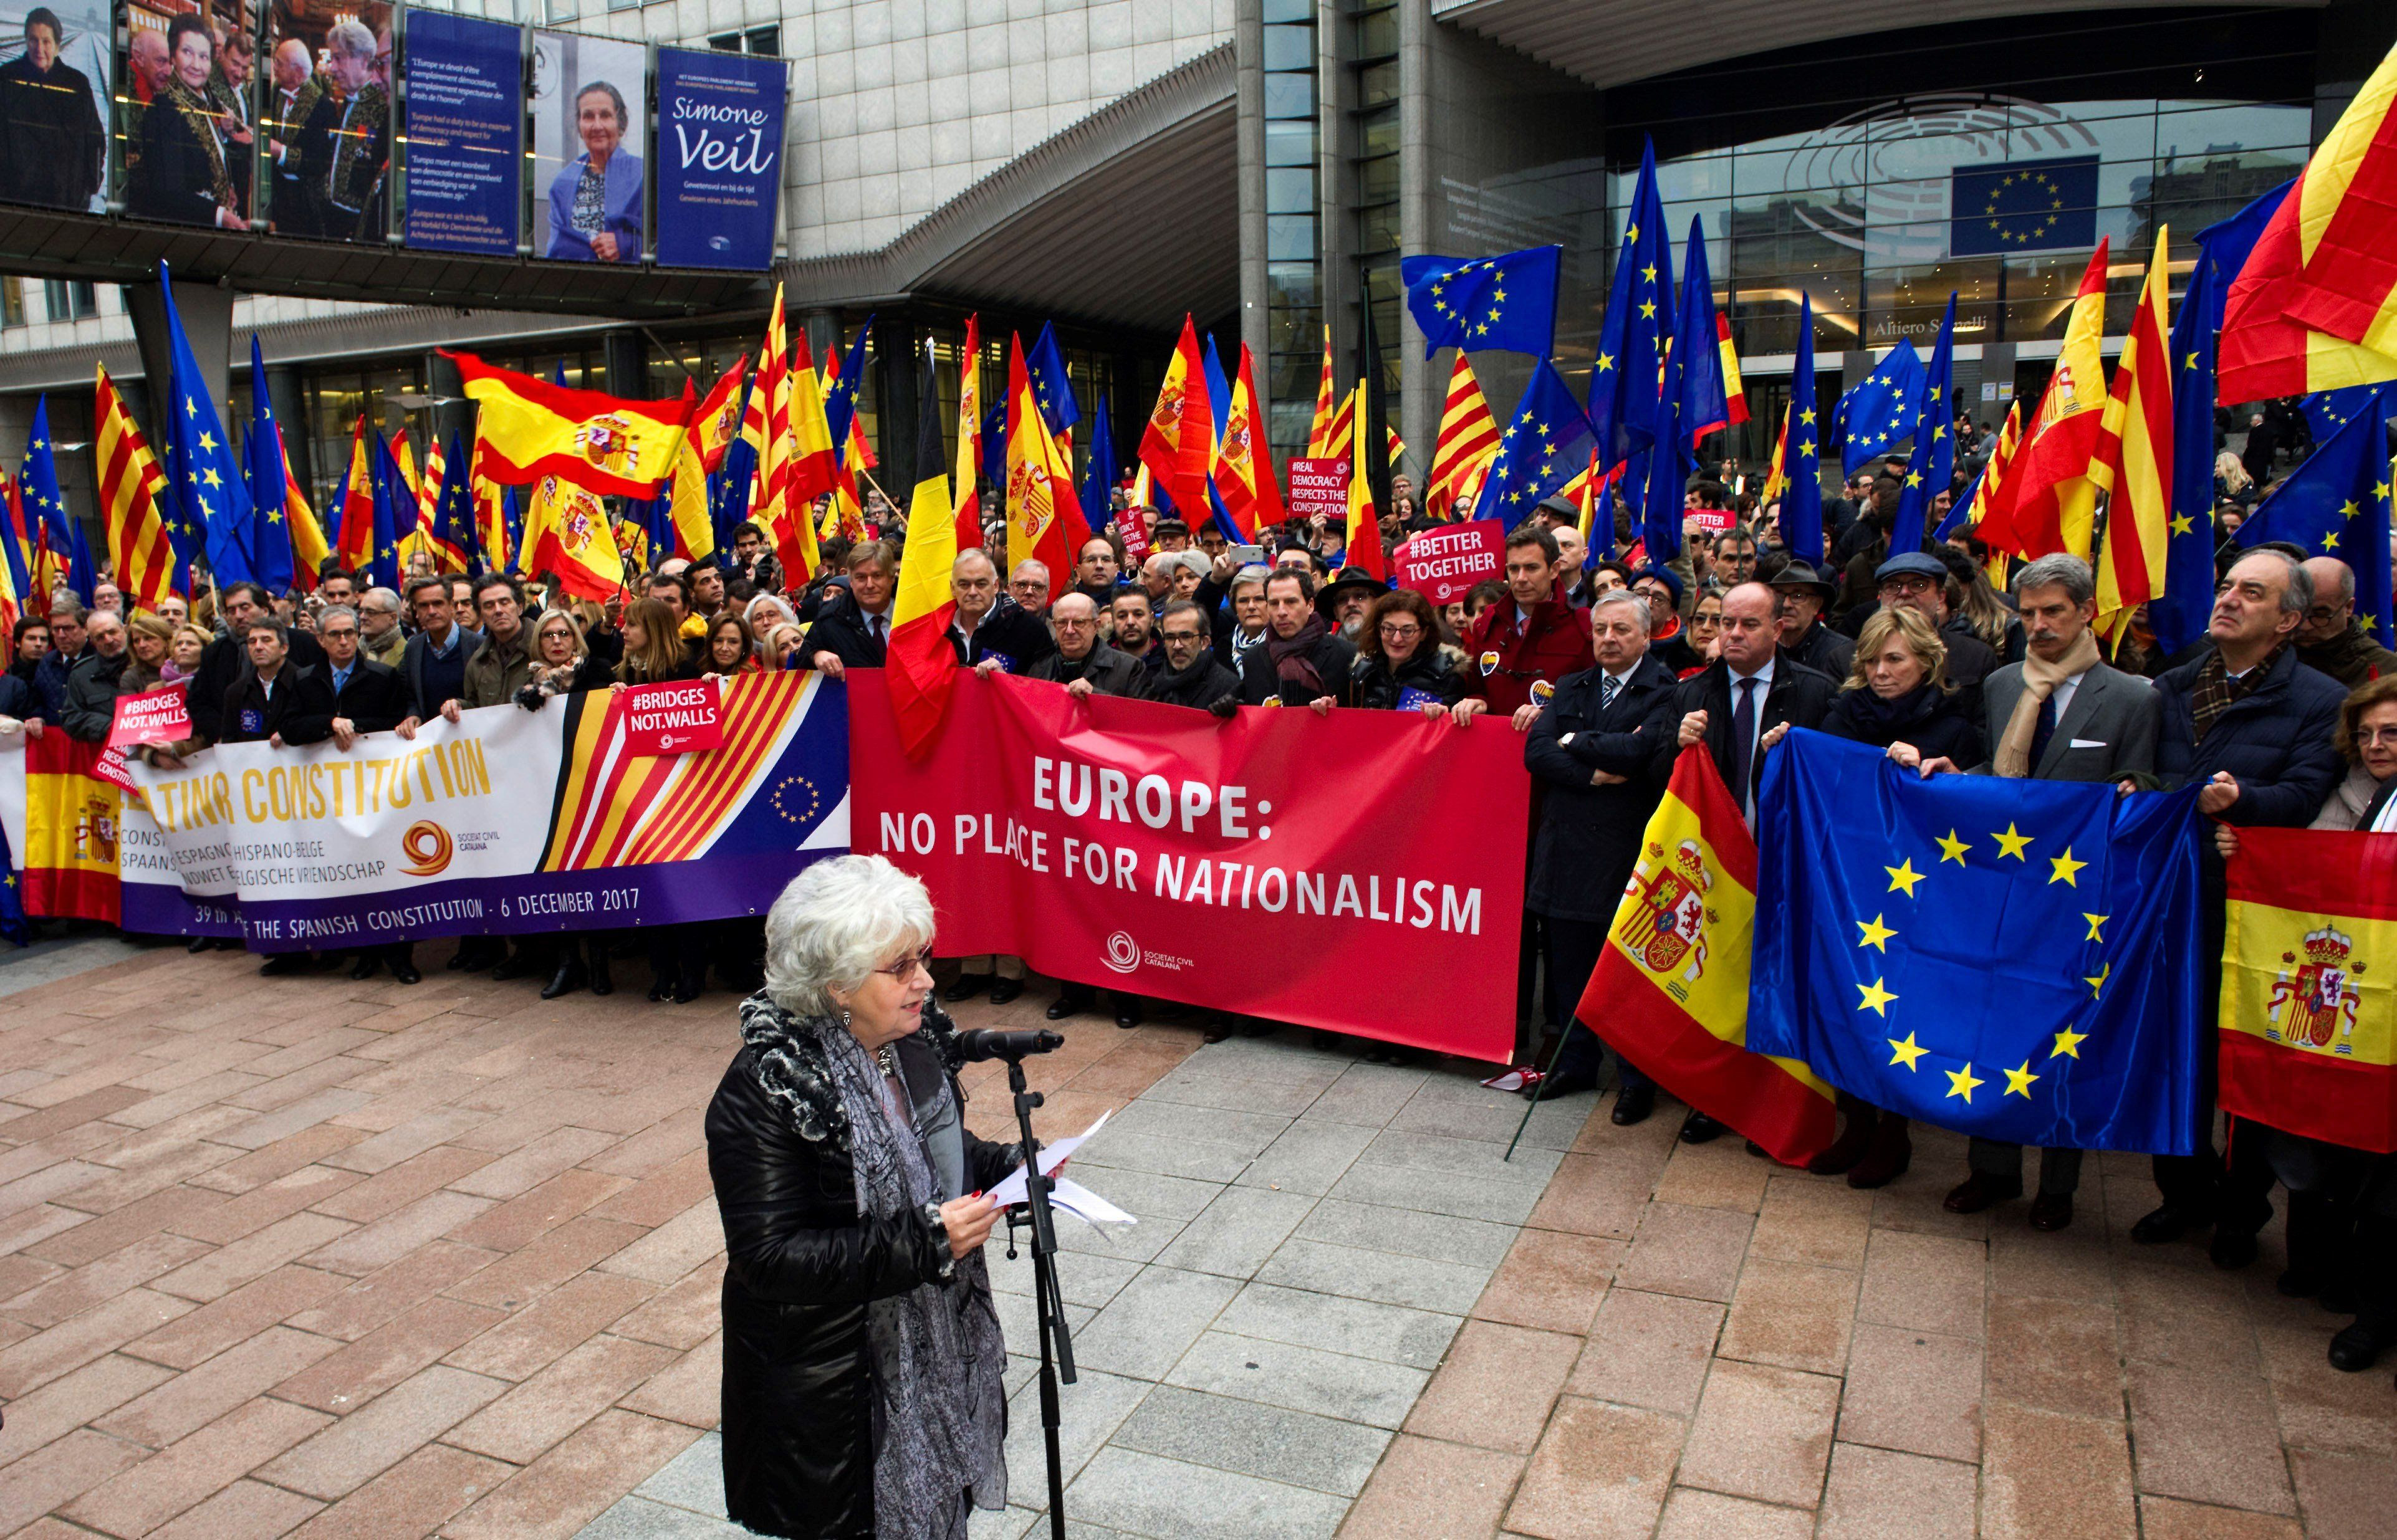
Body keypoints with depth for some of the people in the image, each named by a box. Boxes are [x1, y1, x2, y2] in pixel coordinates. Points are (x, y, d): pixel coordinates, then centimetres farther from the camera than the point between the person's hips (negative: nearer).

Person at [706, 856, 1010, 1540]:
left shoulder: (917, 1036, -4)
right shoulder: (765, 1091, -25)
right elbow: (771, 1257, -26)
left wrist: (1006, 1165, -6)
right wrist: (923, 1242, -31)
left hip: (938, 1344, 7)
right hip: (832, 1375, -6)